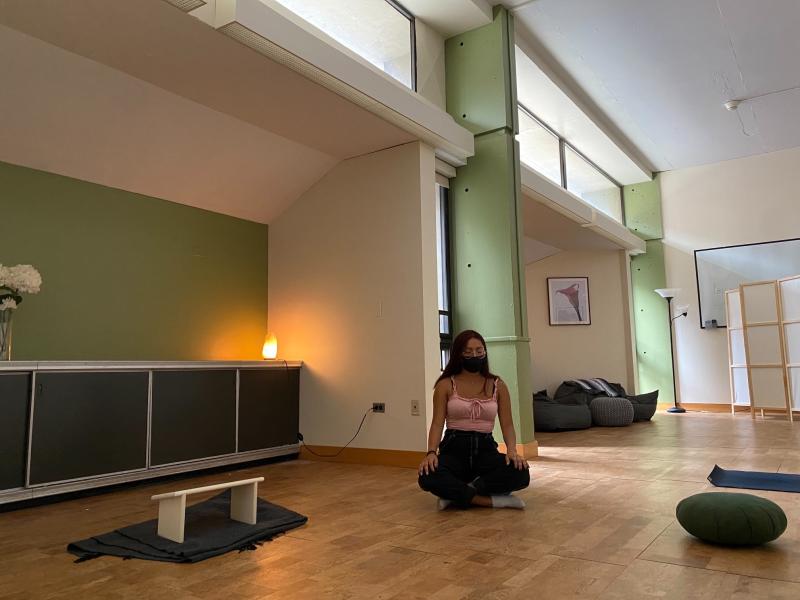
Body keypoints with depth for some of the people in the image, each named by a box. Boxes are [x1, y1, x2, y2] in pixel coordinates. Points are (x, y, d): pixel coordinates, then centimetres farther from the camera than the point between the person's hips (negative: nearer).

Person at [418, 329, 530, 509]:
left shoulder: (497, 385, 6)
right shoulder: (446, 385, 1)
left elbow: (507, 424, 3)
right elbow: (437, 423, -4)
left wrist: (512, 450, -18)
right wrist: (431, 452, -22)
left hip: (485, 448, 2)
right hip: (454, 448, -2)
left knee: (520, 474, -30)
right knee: (428, 478, -35)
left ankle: (457, 493, -16)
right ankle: (492, 500, -22)